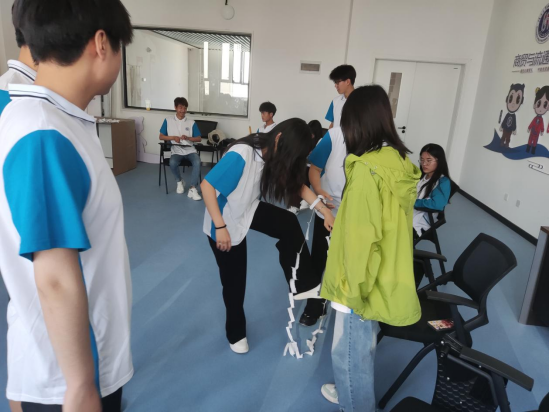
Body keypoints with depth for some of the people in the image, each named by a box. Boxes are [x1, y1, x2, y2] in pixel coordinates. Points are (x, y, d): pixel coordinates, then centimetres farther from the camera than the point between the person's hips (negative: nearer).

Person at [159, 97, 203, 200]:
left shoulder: (191, 122, 6)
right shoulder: (168, 120, 6)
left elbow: (199, 139, 7)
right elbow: (161, 136, 8)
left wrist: (187, 138, -11)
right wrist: (173, 137, -10)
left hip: (190, 150, 0)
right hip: (176, 151, 0)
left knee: (197, 162, -31)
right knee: (172, 163, -33)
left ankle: (193, 189, -26)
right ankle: (179, 181, -1)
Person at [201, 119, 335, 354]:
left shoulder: (275, 157, -9)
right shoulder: (241, 155, -32)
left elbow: (296, 184, 0)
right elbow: (207, 186, -30)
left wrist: (323, 209, -9)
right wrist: (220, 227, -31)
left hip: (249, 211, 6)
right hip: (226, 221, -6)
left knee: (289, 224, -17)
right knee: (234, 281, 6)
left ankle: (303, 285, -1)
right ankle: (235, 333, 31)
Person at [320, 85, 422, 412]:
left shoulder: (368, 168, -25)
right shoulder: (399, 161, 2)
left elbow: (361, 239, -24)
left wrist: (355, 286, -13)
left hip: (366, 283, -9)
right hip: (385, 277, 9)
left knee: (349, 354, 13)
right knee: (363, 347, 28)